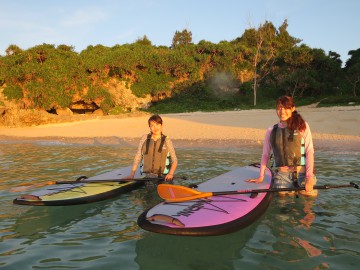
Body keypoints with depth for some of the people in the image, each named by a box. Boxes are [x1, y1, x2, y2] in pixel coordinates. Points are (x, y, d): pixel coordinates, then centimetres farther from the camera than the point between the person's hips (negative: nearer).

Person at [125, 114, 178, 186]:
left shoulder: (166, 140, 4)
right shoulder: (144, 138, 7)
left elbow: (174, 160, 5)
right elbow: (137, 157, 8)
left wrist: (170, 173, -12)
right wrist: (132, 174, 0)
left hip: (163, 177, -1)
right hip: (146, 177, 1)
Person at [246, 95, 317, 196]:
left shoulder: (302, 126, 1)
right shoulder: (271, 131, 8)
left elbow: (309, 151, -3)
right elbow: (265, 154, 13)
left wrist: (309, 177, -11)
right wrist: (261, 176, 9)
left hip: (302, 173, -1)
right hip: (281, 175, 2)